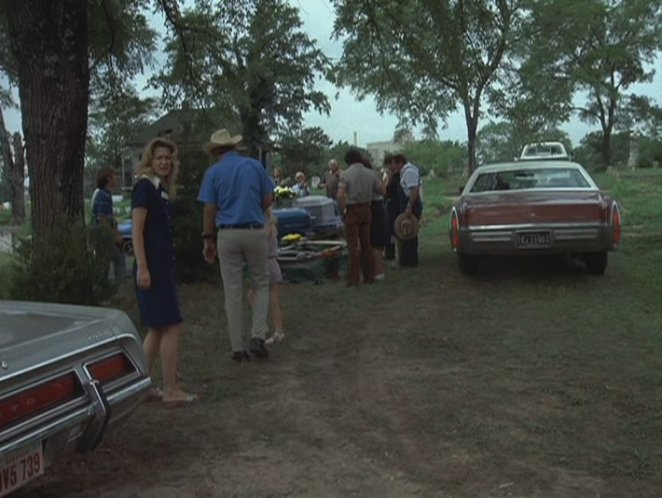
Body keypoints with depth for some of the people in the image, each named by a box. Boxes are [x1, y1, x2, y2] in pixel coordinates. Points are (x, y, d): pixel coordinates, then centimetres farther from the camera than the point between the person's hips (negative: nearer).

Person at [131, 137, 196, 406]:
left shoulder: (162, 189, 16)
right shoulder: (144, 186, -10)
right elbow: (137, 230, -16)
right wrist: (142, 268, -22)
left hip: (164, 265, 10)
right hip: (152, 266, -10)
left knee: (157, 328, 13)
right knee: (172, 326, -8)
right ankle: (171, 391, -1)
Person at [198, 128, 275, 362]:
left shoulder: (213, 172, 0)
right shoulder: (255, 165, 3)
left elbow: (209, 209, -2)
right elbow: (268, 199, 5)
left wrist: (209, 240, 6)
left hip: (227, 235, 0)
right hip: (255, 231, 0)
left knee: (233, 292, 6)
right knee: (261, 285, 15)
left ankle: (238, 348, 11)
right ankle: (257, 337, 2)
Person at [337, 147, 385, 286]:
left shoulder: (346, 174, -11)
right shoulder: (370, 173, 2)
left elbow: (340, 195, -22)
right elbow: (382, 190, 7)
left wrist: (342, 209, -8)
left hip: (352, 211, -4)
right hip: (366, 209, 5)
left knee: (353, 245, 0)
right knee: (366, 243, 13)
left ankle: (353, 278, 2)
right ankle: (369, 276, 18)